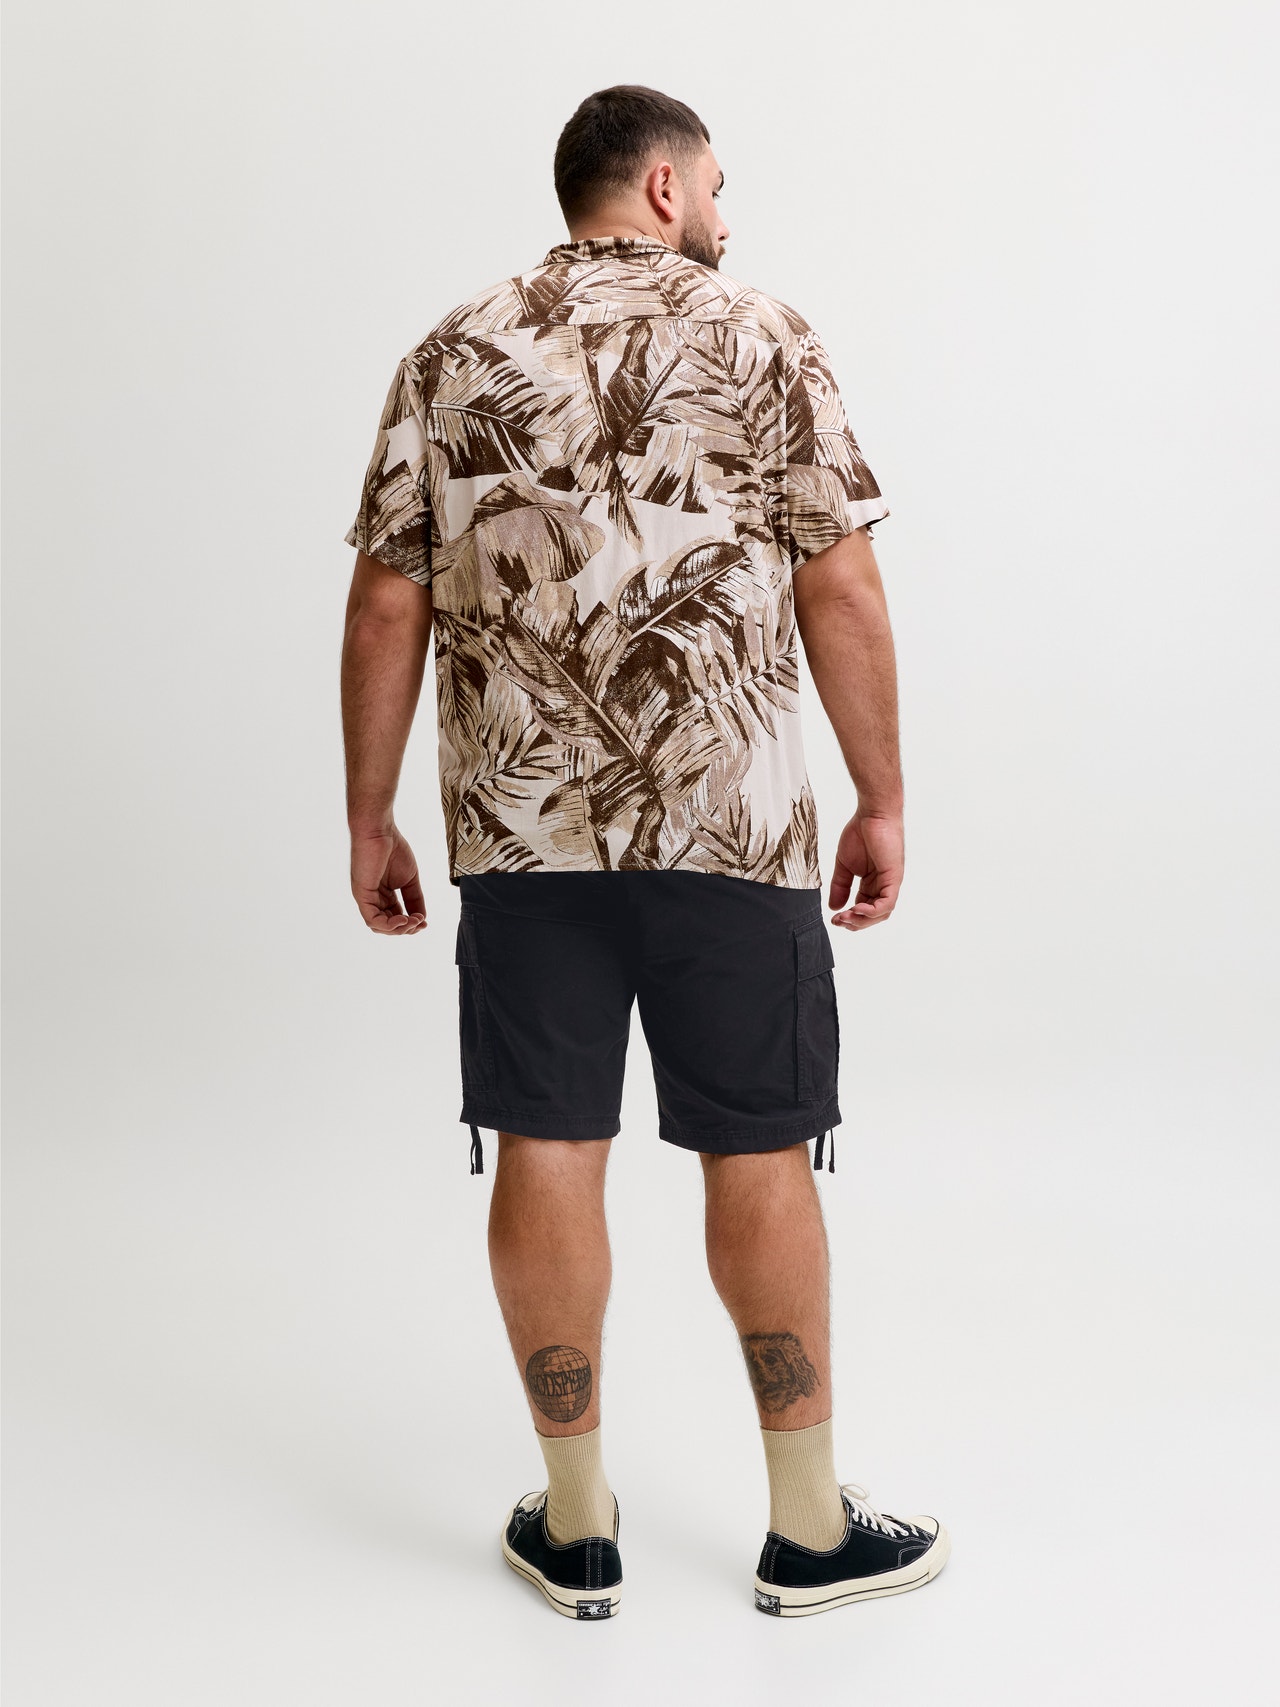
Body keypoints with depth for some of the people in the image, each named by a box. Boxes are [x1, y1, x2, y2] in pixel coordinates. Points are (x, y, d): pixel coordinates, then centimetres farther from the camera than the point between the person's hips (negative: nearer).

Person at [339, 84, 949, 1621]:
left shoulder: (451, 357, 8)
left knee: (545, 1156, 7)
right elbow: (840, 590, -6)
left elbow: (385, 607, 4)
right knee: (757, 1160, 7)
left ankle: (577, 1526, 19)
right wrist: (881, 802, 2)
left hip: (517, 822, 3)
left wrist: (368, 818, 11)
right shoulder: (763, 341, 0)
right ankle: (809, 1529, 18)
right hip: (732, 824, -2)